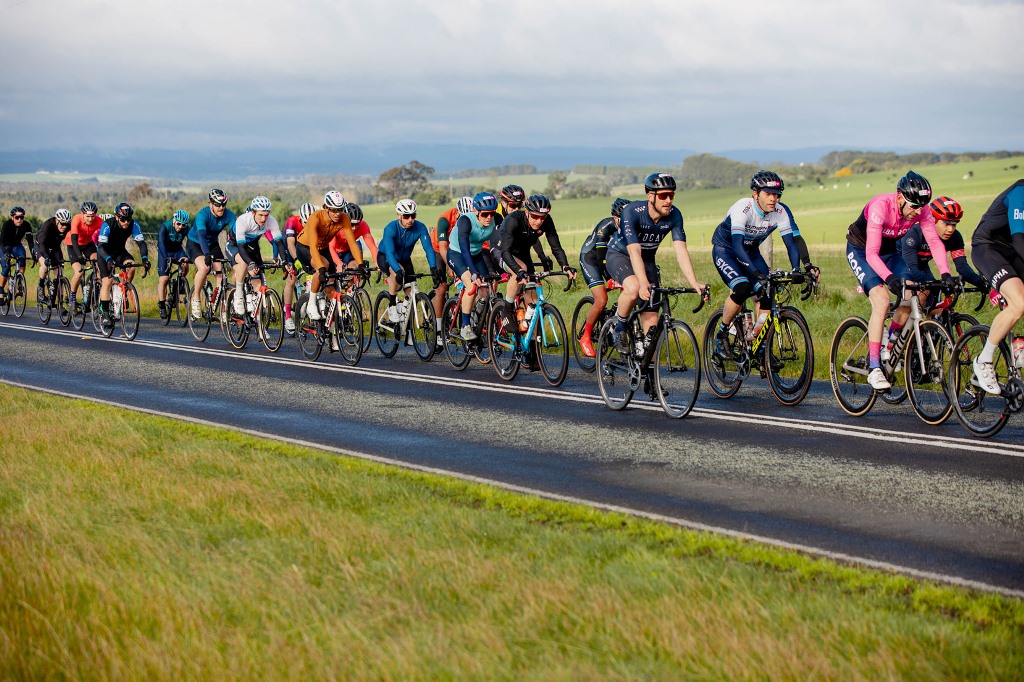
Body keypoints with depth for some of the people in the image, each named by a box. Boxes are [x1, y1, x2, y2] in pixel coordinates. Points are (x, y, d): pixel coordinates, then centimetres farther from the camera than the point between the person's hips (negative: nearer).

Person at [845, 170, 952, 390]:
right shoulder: (881, 206, -35)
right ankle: (874, 368, -21)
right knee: (881, 301, -25)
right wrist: (889, 278, -53)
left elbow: (935, 242, -21)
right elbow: (872, 253, -39)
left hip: (889, 251, 6)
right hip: (860, 251, -5)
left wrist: (945, 274, -36)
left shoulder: (921, 211, -20)